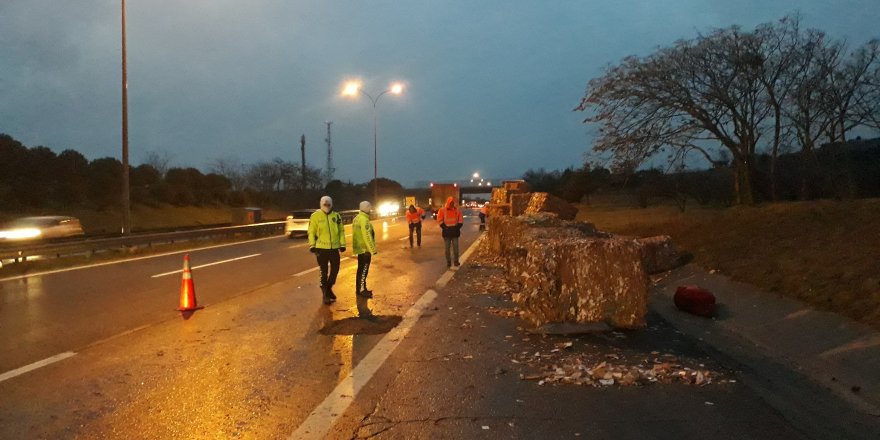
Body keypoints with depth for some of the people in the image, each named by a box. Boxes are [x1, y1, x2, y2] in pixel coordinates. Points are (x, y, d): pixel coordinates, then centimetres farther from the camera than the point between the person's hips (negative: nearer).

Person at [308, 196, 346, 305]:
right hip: (321, 248, -3)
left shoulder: (336, 216, 5)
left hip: (334, 248, 3)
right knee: (324, 272, 4)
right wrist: (312, 245, -9)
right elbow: (311, 232, -2)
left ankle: (329, 288, 32)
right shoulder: (315, 216, -3)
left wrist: (342, 244, 2)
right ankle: (325, 294, 14)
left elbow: (341, 231, 8)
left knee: (335, 269, 9)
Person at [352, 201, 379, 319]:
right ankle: (361, 291, 0)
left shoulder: (357, 218, 12)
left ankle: (361, 289, 26)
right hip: (365, 249, -10)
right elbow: (367, 236, -24)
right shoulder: (364, 219, -20)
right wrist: (373, 249, -20)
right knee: (363, 270, -4)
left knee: (361, 270, 17)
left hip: (360, 248, 10)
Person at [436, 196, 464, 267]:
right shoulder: (442, 210, -4)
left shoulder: (457, 210, 3)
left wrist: (458, 227, -4)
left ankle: (456, 261, 10)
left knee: (455, 247, 3)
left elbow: (461, 220, 8)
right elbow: (440, 220, -3)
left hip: (455, 231, 2)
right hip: (447, 232, -1)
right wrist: (444, 227, -10)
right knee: (447, 248, 3)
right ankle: (448, 261, 11)